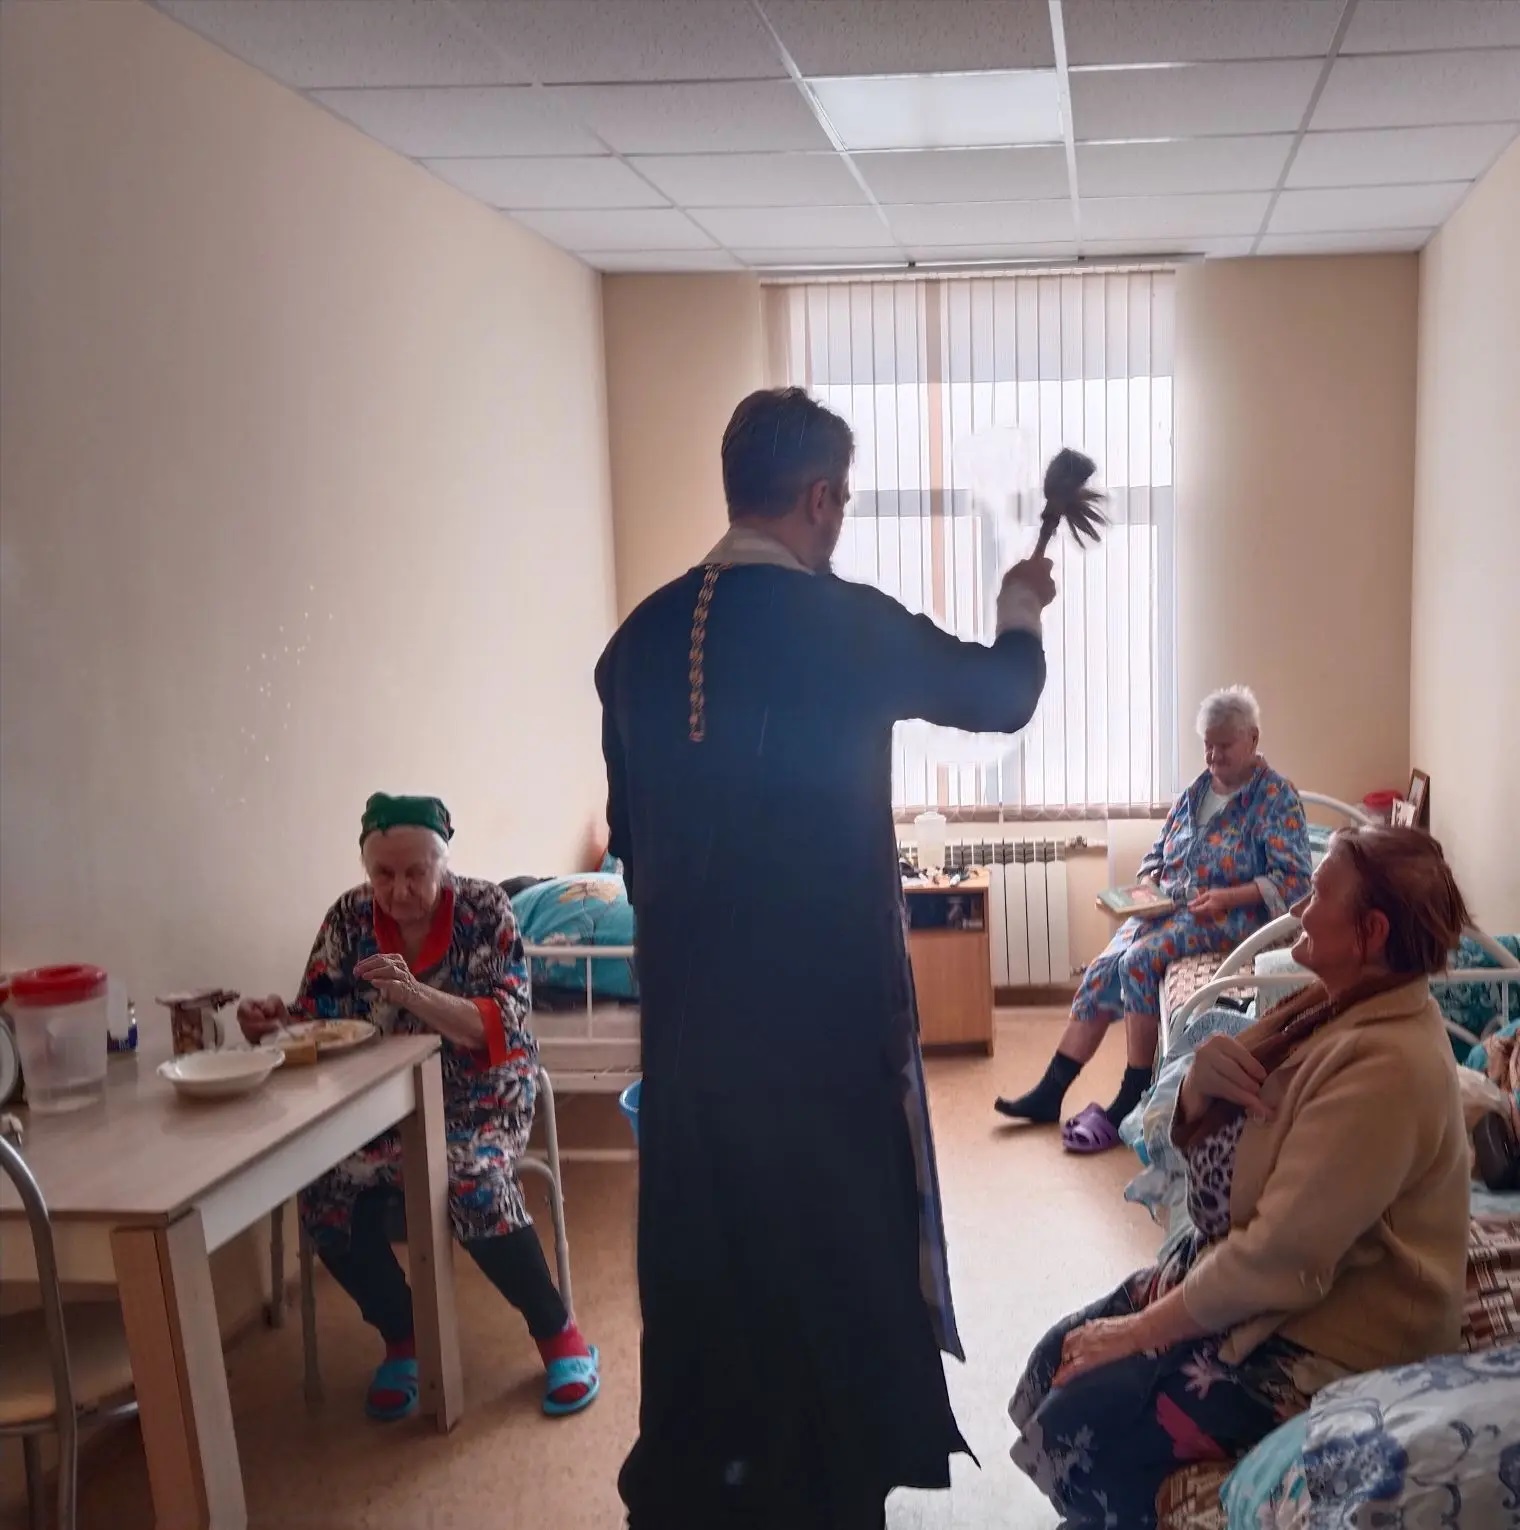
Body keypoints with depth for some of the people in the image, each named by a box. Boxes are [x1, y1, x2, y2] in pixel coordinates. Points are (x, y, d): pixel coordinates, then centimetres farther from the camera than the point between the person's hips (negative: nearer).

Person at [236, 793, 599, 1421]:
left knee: (474, 1183, -32)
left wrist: (416, 996, -35)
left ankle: (558, 1333, -8)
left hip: (479, 1094, -3)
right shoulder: (349, 918, -2)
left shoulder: (485, 910, -11)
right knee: (326, 1196, -24)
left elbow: (503, 1028, -20)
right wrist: (277, 1021, -23)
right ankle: (400, 1338, 3)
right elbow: (318, 1019, 1)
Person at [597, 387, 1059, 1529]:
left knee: (703, 1245, 17)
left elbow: (628, 831, 10)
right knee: (831, 1246, 11)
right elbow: (1002, 697, 4)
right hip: (824, 1001, -5)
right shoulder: (845, 622, -13)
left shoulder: (641, 636, 3)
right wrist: (1021, 614, 25)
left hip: (688, 1006, 5)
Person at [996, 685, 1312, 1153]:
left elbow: (1293, 879, -14)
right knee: (1104, 969, -15)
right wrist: (1147, 884, 1)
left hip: (1231, 917, -7)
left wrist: (1227, 897, -26)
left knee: (1139, 960, -30)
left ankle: (1132, 1102, -22)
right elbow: (1157, 854, 23)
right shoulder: (1197, 791, 16)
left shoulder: (1275, 797, -5)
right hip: (1169, 908, 7)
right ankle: (1050, 1091, -12)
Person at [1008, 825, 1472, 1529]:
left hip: (1325, 1336, -9)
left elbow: (1282, 1257, -28)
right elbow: (1204, 1145, 9)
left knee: (1083, 1423, -15)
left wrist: (1140, 1331, -18)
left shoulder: (1386, 1065, -27)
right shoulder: (1331, 1005, 3)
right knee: (1057, 1358, 4)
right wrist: (1200, 1083, -14)